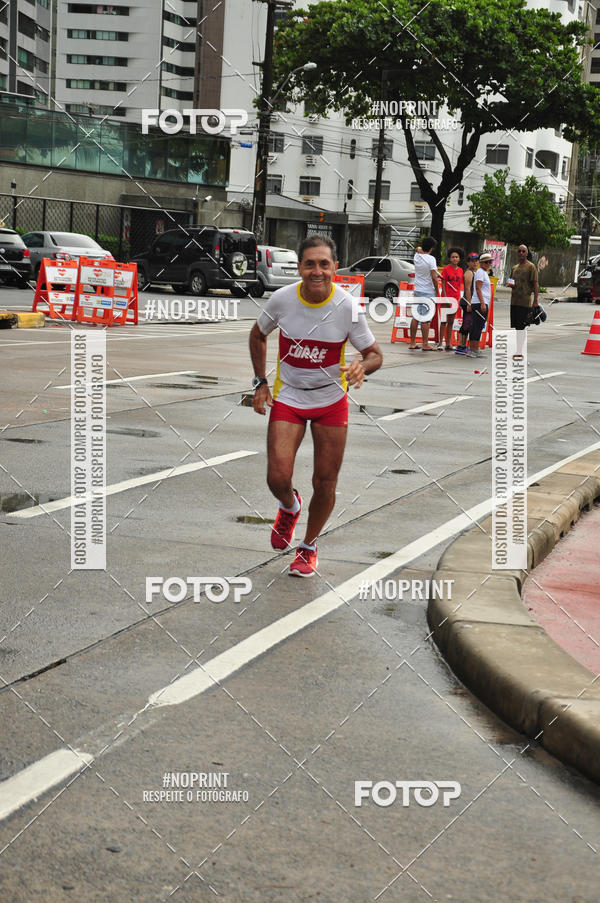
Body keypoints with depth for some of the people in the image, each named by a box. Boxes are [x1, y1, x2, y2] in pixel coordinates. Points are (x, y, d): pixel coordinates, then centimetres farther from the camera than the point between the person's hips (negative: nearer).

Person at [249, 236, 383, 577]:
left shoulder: (348, 306, -17)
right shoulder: (282, 299, -13)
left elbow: (375, 354, -7)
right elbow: (258, 334, 7)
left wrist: (362, 367, -31)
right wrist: (261, 382, 1)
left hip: (331, 401, 0)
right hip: (287, 398, 0)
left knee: (325, 483, 3)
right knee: (278, 478, -11)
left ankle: (309, 546, 29)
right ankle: (289, 507, 27)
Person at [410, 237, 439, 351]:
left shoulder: (416, 256, 6)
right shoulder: (431, 259, -13)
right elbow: (434, 277, -16)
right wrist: (437, 290, -7)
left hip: (417, 290, 6)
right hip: (428, 292, -6)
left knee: (415, 317, 10)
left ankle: (412, 343, 13)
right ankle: (425, 344, -3)